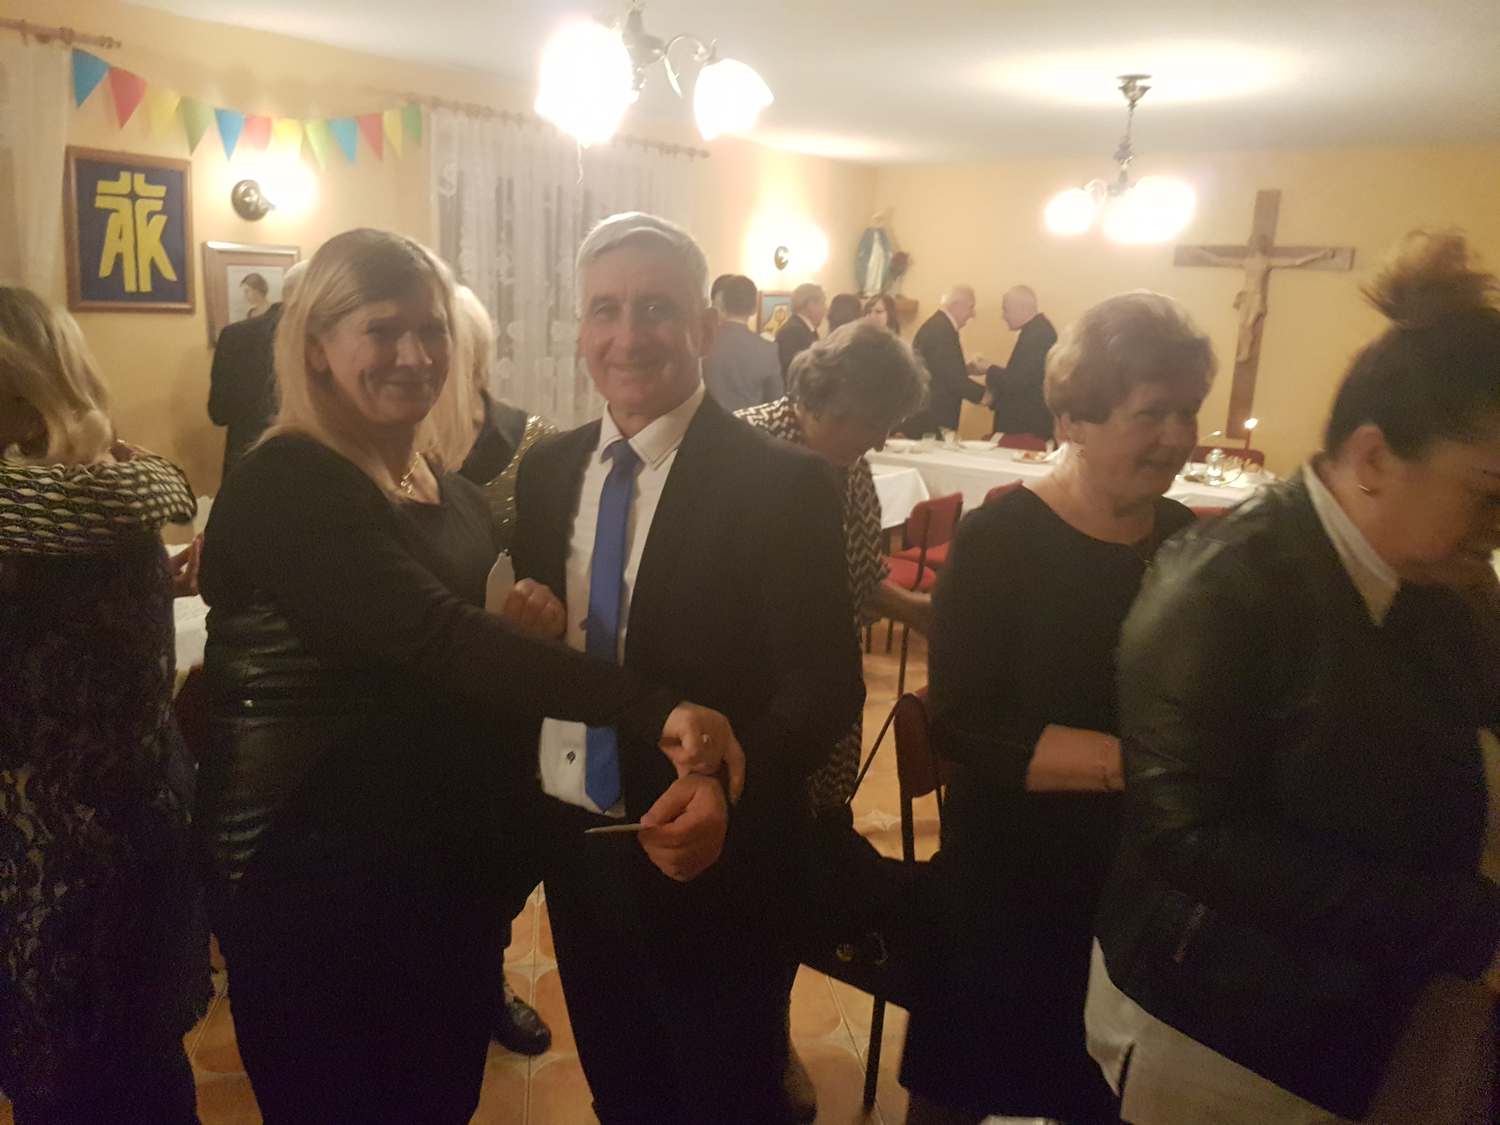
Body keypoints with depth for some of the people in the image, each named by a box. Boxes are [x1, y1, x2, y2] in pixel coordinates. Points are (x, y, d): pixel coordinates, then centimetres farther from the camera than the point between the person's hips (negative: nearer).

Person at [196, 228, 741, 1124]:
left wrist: (530, 629, -9)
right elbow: (433, 634, -30)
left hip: (452, 867, 7)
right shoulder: (282, 488, -17)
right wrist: (657, 710, -37)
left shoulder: (455, 493, 8)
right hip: (318, 878, -7)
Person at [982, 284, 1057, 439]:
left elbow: (1019, 381, -24)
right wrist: (995, 395, 8)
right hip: (1027, 419, 10)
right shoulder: (1036, 329, 11)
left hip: (1030, 422, -10)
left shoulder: (1038, 333, -21)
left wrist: (989, 370, -10)